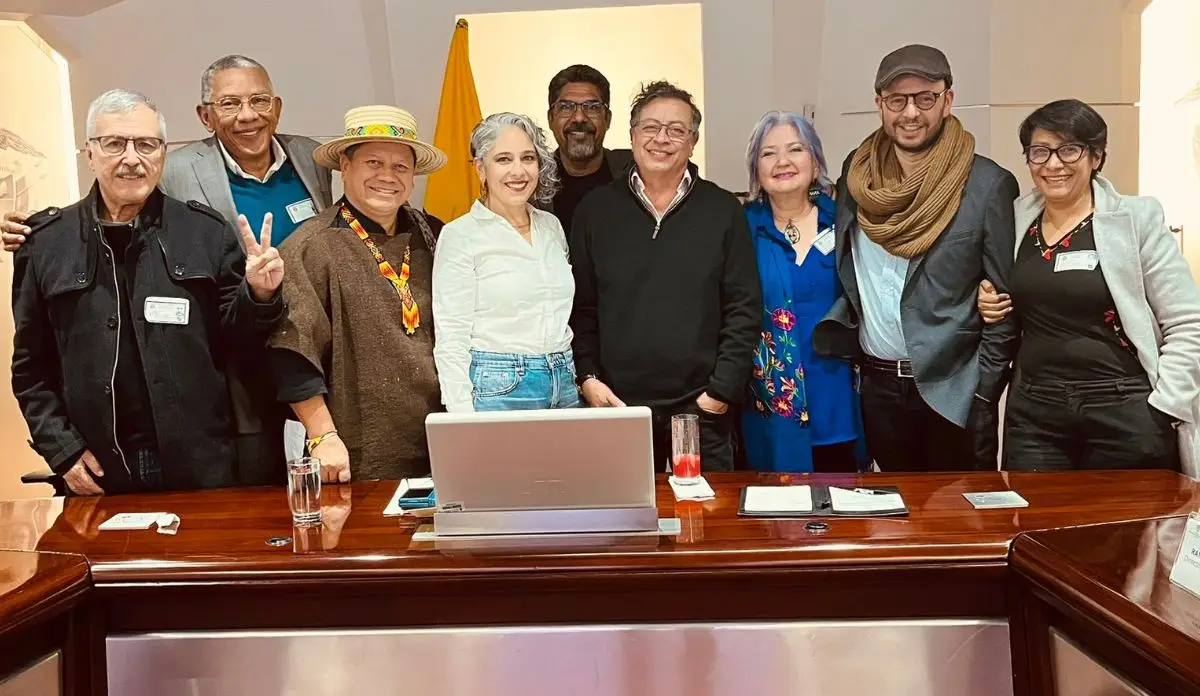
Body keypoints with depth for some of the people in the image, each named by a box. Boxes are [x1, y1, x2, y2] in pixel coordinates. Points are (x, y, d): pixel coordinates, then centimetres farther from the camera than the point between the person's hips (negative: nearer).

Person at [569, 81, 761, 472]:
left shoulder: (723, 211, 3)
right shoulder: (595, 211, 6)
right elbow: (579, 305, 8)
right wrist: (587, 377, -2)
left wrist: (722, 390, -5)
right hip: (616, 405, 1)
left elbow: (744, 310, 1)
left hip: (701, 410, 0)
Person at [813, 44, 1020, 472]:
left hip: (951, 389, -4)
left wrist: (983, 393, -10)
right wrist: (844, 341, 5)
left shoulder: (989, 185, -10)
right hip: (877, 385, 4)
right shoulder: (857, 171, 3)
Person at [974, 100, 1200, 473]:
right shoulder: (1017, 219, 7)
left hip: (1126, 413, -3)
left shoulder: (1138, 218, -5)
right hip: (1033, 413, 3)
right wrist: (990, 306, 1)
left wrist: (1162, 410, -11)